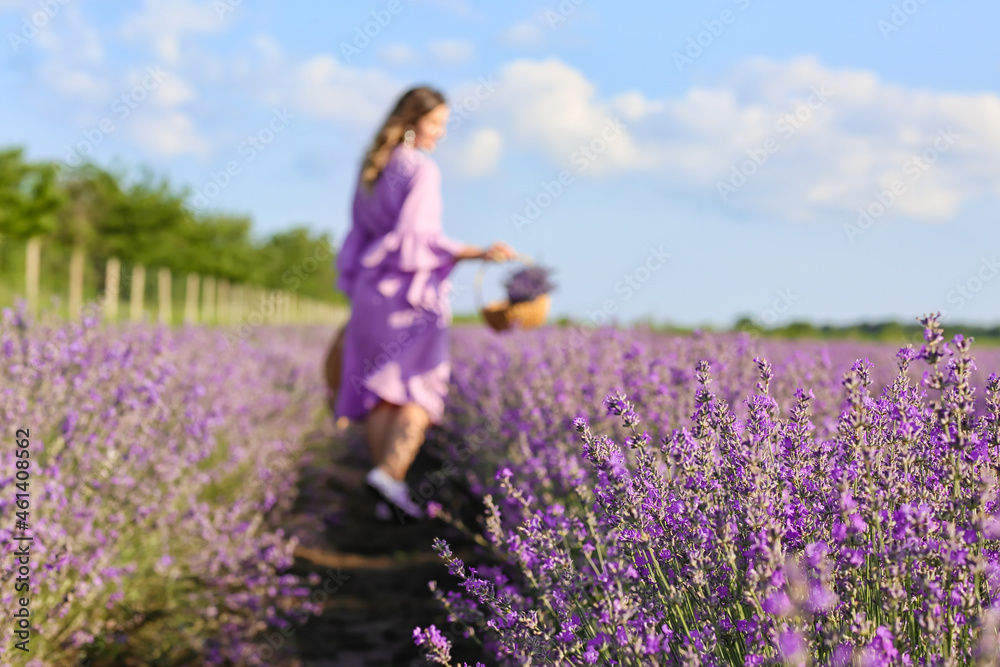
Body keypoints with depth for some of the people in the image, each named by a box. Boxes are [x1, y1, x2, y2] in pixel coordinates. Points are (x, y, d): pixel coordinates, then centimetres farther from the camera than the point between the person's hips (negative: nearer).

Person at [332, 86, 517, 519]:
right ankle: (389, 473, -24)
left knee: (380, 393, 5)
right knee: (419, 392, -4)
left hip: (371, 290, 7)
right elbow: (418, 237, -19)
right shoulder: (422, 170, -11)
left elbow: (361, 234, 15)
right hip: (413, 291, -7)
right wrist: (478, 254, -24)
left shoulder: (371, 171, 13)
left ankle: (389, 498, 3)